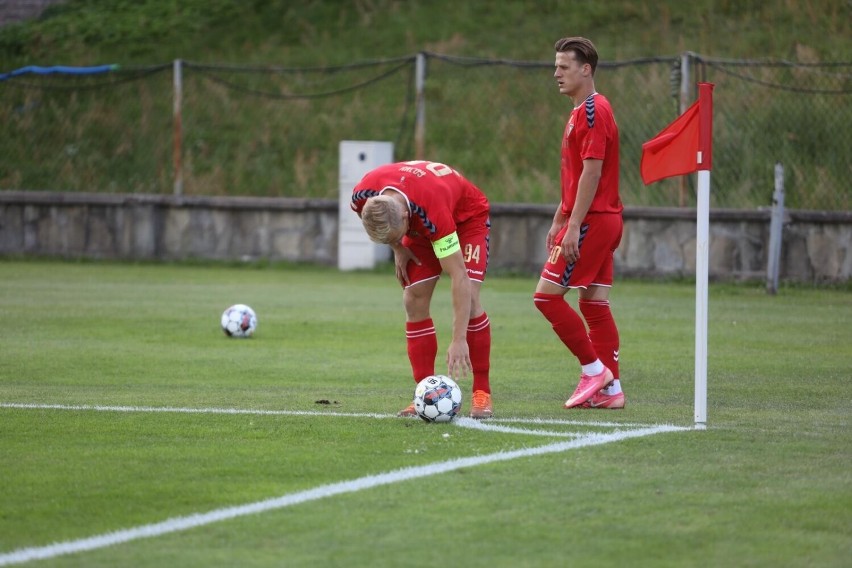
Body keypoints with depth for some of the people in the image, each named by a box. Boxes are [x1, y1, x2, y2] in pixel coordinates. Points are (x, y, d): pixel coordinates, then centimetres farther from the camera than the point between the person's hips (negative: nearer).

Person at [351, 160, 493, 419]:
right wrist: (398, 248, -9)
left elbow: (459, 277, -43)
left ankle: (482, 393, -13)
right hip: (421, 226, 5)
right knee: (414, 301, -10)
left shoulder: (431, 209, -45)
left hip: (467, 215, -5)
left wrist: (459, 341, -44)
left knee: (468, 296, -22)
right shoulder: (362, 197, -31)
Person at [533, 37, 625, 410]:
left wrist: (573, 227, -22)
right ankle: (609, 389, 9)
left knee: (548, 295, -9)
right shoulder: (581, 111, 18)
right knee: (594, 303, 9)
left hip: (591, 221, -10)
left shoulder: (593, 111, -13)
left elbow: (591, 172, -20)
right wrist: (558, 221, 23)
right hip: (605, 221, 10)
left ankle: (594, 368, -4)